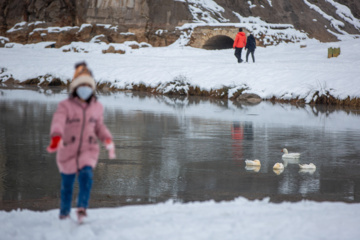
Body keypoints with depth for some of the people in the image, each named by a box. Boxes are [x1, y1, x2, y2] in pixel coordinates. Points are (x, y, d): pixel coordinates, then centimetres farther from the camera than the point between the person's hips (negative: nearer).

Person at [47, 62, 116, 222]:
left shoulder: (97, 107, 6)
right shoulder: (65, 106, -9)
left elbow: (99, 127, 20)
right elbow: (58, 122, -27)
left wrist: (108, 140, 1)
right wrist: (56, 138, -47)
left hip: (88, 151, 2)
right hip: (68, 152, -2)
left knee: (86, 176, -26)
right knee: (67, 186, 10)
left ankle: (82, 208, -30)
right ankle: (64, 214, 30)